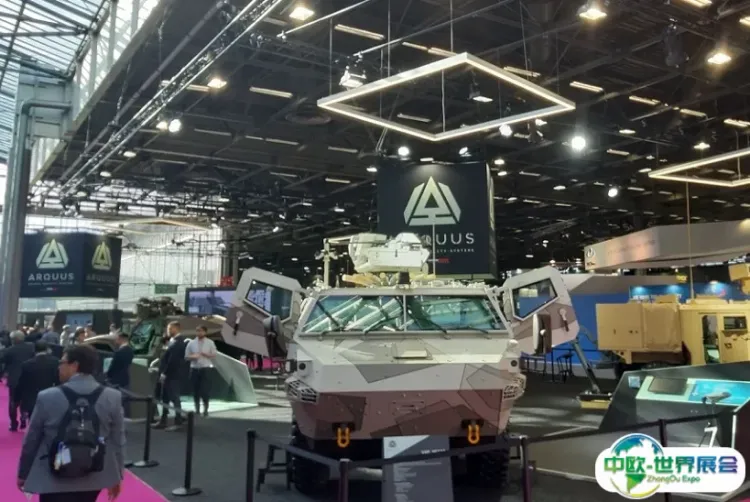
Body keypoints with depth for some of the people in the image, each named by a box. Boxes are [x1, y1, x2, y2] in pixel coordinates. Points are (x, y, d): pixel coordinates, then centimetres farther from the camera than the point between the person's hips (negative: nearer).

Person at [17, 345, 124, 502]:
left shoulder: (47, 397, -11)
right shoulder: (113, 397, -7)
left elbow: (31, 440, 0)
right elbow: (117, 440, -1)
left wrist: (23, 473, 15)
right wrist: (117, 475, 12)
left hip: (54, 480, -2)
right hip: (93, 479, 3)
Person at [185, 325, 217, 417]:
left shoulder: (210, 343, 1)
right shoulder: (191, 343, 5)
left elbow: (214, 355, 3)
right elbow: (186, 356, 9)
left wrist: (205, 354, -14)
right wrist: (192, 357, -12)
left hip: (206, 368, -2)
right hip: (194, 369, 2)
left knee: (205, 390, -6)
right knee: (195, 390, 5)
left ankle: (205, 409, 7)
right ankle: (197, 409, 17)